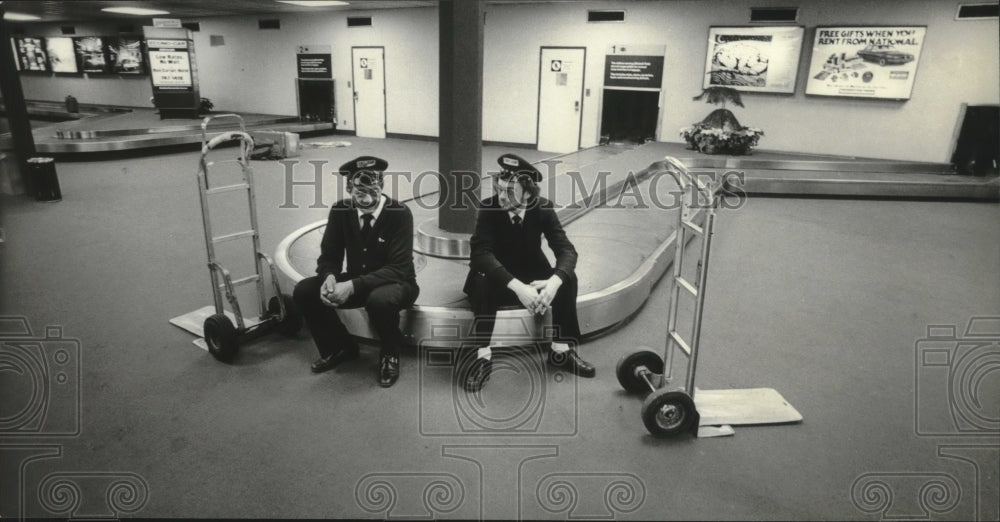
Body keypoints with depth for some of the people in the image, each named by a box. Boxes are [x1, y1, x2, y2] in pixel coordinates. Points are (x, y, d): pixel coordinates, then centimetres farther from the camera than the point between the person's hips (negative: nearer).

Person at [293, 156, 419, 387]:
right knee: (304, 291, -14)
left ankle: (390, 353, -5)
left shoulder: (400, 213, -21)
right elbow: (329, 256, -1)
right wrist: (329, 278, -27)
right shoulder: (340, 211, -7)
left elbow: (398, 268, -25)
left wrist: (353, 286, -35)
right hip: (354, 282, 5)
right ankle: (339, 347, 10)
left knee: (379, 300, -39)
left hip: (395, 283, -5)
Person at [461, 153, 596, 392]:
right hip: (498, 278, -2)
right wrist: (517, 287, -46)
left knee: (567, 279, -24)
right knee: (481, 282, -35)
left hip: (534, 276, 2)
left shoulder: (543, 208, -14)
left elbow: (566, 249, -21)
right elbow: (481, 253, -32)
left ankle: (560, 349, -7)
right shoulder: (489, 208, -19)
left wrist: (555, 281, -44)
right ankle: (483, 355, -24)